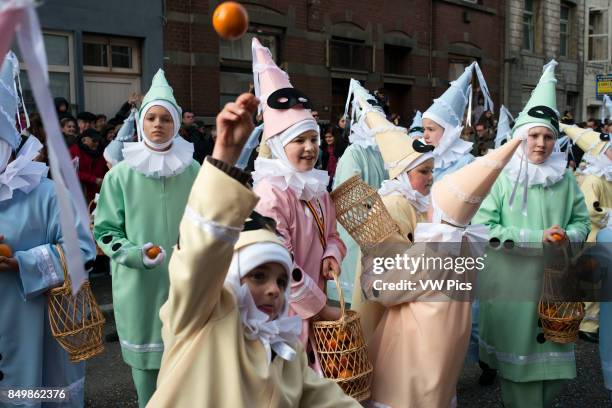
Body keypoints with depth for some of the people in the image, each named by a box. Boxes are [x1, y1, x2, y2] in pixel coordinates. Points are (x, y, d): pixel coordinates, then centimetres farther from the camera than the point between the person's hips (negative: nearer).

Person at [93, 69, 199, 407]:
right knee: (145, 360, 11)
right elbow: (105, 231, 1)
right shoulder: (121, 174, -4)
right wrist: (136, 254, -16)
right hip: (139, 285, -1)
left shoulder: (193, 171, 1)